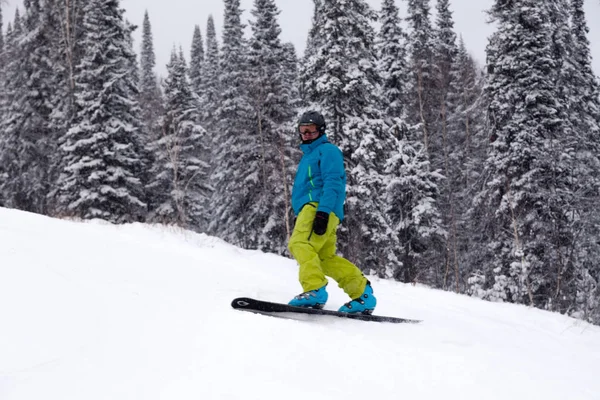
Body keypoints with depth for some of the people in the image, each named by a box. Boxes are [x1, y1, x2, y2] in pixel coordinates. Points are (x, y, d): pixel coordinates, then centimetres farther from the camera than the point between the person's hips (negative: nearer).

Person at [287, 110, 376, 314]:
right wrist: (298, 216, 27)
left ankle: (315, 290, -35)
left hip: (318, 206, -9)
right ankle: (362, 292, 0)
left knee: (300, 244, -24)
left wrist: (323, 211, -22)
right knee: (326, 258, 2)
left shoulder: (327, 150, 2)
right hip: (311, 209, 9)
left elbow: (333, 183, -11)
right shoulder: (308, 155, 32)